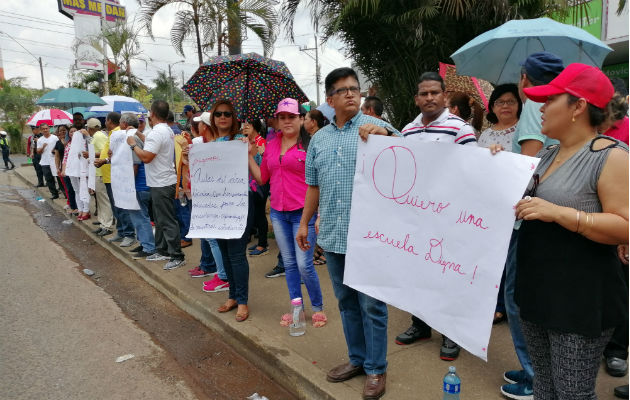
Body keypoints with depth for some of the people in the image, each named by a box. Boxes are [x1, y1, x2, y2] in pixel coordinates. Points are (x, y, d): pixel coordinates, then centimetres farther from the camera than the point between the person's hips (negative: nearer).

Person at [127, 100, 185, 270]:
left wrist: (133, 144, -9)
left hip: (161, 184, -10)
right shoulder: (168, 131, 13)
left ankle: (177, 256, 0)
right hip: (163, 181, 10)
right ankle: (162, 250, 28)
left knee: (167, 221, -5)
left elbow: (146, 157, -24)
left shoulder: (156, 133, -20)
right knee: (160, 219, 18)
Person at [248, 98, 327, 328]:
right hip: (278, 213, 6)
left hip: (302, 212, -6)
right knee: (289, 264, 14)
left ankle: (318, 308, 18)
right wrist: (250, 156, 7)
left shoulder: (309, 144, -7)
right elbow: (261, 179, 15)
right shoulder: (271, 146, 11)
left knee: (304, 265, -4)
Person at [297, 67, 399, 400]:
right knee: (346, 302, 16)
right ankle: (357, 358, 33)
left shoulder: (375, 128, -3)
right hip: (332, 235, 5)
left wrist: (383, 132, -38)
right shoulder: (319, 139, 12)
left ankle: (376, 369, 21)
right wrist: (304, 222, 17)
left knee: (371, 304, 5)